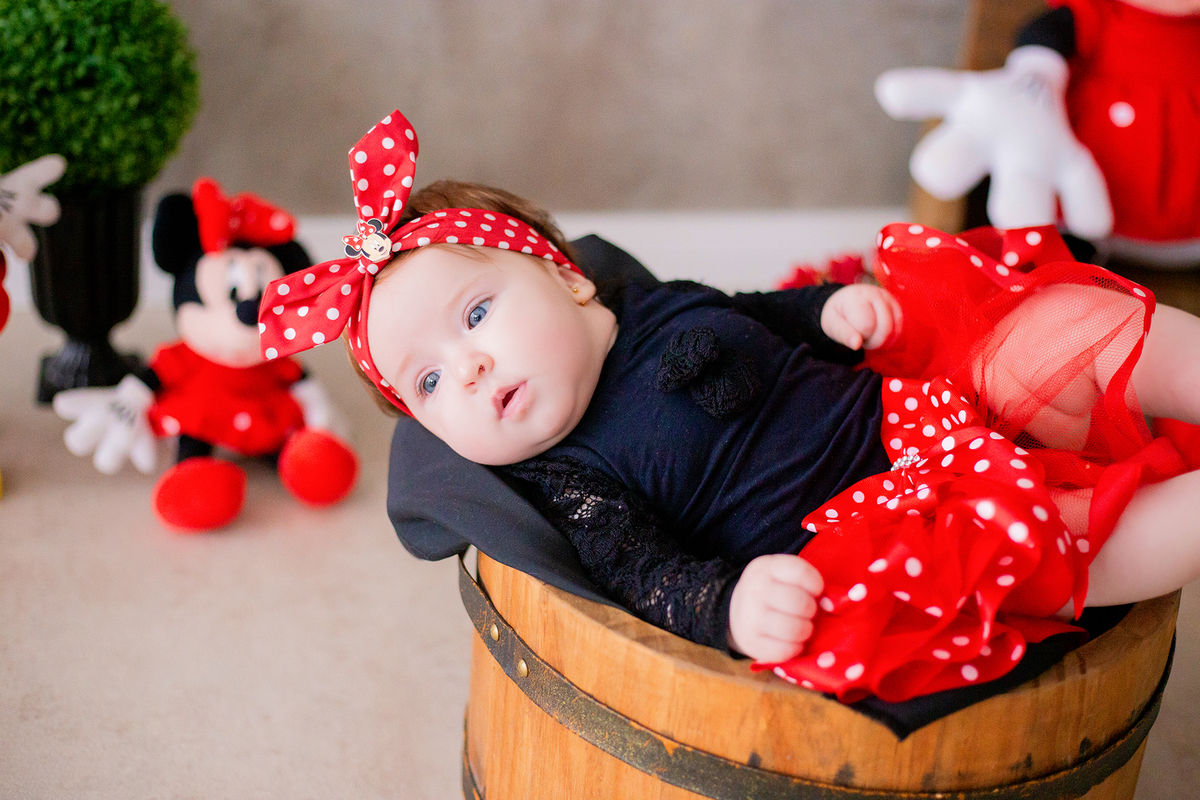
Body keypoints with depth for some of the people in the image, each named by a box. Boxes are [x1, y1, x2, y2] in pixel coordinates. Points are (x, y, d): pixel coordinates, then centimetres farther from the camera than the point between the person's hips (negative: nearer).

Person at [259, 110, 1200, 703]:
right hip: (867, 532, -7)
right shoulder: (572, 481, -9)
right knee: (1074, 537, -28)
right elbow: (648, 575, -18)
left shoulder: (665, 307, 10)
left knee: (1082, 332, -5)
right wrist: (731, 605, -39)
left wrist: (837, 306, 5)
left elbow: (767, 317, 25)